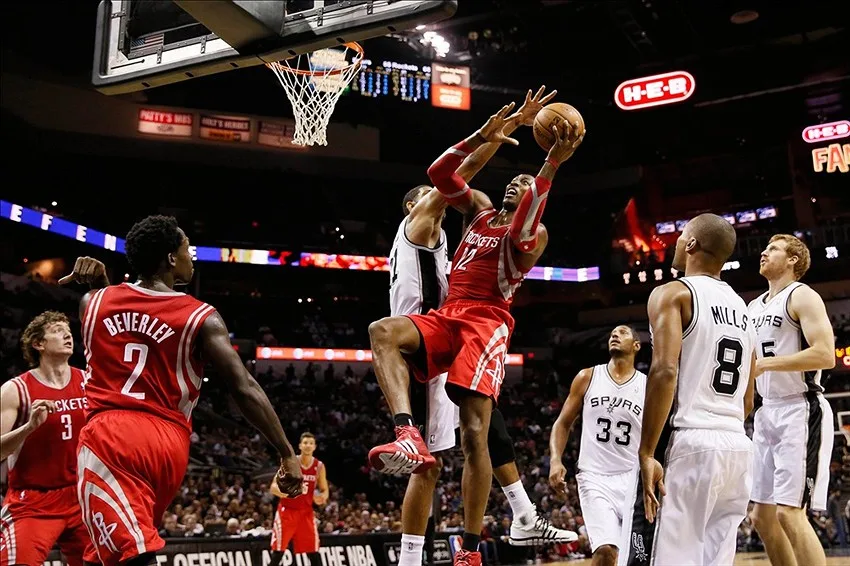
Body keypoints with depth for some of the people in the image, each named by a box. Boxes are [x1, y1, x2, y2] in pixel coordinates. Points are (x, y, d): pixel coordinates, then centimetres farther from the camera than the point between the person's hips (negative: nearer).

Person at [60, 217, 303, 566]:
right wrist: (287, 454, -4)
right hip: (168, 444, 1)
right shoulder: (201, 318, -1)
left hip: (108, 436, -1)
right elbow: (245, 390, -7)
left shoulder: (94, 302, 8)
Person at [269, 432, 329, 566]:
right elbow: (273, 487, -9)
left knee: (313, 552, 3)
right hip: (287, 510, -3)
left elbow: (325, 490, 8)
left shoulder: (319, 466, -1)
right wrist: (281, 492, -32)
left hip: (306, 512, 3)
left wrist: (322, 497, -16)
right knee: (278, 551, -6)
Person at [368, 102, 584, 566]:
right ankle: (410, 438, -42)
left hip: (487, 324, -5)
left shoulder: (534, 234, 5)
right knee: (383, 332, -27)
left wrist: (551, 167, -29)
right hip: (447, 317, 5)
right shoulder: (478, 208, 23)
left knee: (474, 434, -12)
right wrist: (482, 137, -1)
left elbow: (518, 234, -22)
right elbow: (438, 174, 10)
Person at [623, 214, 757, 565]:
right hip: (739, 447, 8)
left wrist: (646, 453, -18)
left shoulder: (673, 293, -4)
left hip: (689, 443, -8)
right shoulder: (742, 308, 19)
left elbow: (665, 371, -18)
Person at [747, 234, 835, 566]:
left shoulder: (802, 296, -7)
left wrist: (764, 363, -20)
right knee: (762, 516, 9)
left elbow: (825, 355, -20)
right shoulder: (755, 307, 17)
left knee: (789, 513, -15)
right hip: (768, 412, 9)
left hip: (800, 411, -9)